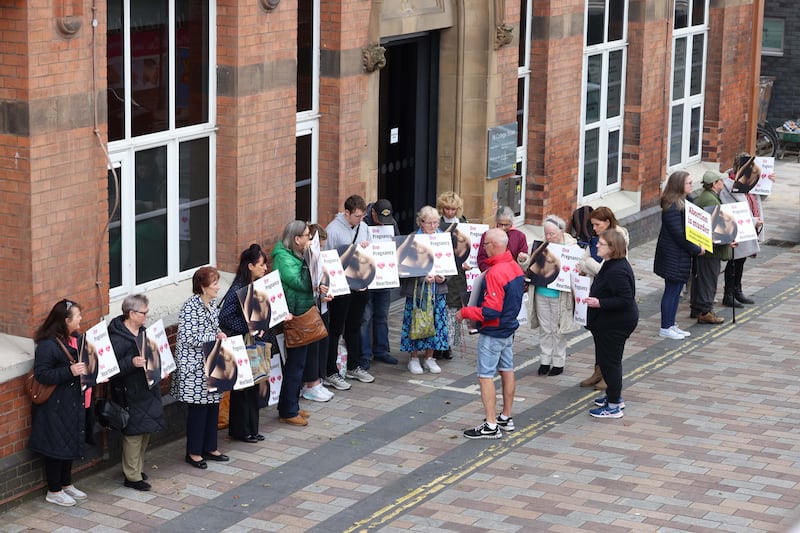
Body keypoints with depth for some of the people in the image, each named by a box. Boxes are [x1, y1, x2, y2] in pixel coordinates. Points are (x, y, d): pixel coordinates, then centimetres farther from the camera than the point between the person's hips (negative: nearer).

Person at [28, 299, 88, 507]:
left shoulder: (73, 340, 6)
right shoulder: (47, 345, -21)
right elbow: (41, 374, -24)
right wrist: (69, 371, -31)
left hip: (72, 402, 9)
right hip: (55, 406, -9)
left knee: (70, 443, 17)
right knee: (56, 446, 0)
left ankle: (66, 484, 32)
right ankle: (53, 492, 12)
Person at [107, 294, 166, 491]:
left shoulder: (142, 331, 8)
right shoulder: (117, 338, -20)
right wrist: (131, 363, -33)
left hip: (147, 390, 9)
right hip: (130, 395, -9)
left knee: (145, 431, 16)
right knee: (134, 434, -3)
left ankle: (138, 468, 31)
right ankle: (132, 476, 7)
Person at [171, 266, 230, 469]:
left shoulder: (212, 304, 9)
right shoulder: (191, 307, -18)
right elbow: (190, 337, -23)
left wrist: (220, 334, 1)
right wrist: (216, 337, -17)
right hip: (195, 366, -8)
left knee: (213, 404, 13)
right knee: (198, 408, -2)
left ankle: (210, 448, 24)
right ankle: (193, 452, 9)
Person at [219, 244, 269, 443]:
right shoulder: (238, 289, -17)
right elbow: (225, 316, -21)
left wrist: (262, 328, -1)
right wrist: (249, 329, -19)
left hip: (256, 344, 7)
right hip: (241, 345, -7)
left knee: (253, 387, 13)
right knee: (241, 388, 2)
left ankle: (250, 429, 23)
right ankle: (239, 430, 13)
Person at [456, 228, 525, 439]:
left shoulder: (495, 273, -25)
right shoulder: (515, 267, 4)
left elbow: (491, 311, -26)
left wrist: (465, 313, -15)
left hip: (493, 332, -9)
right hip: (509, 328, 10)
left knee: (486, 376, -3)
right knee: (507, 371, 16)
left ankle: (491, 426, -2)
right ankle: (506, 417, 27)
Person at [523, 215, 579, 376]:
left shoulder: (570, 248, -10)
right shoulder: (541, 246, 3)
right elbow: (532, 269, 11)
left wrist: (555, 259, -24)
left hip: (559, 296, -4)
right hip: (541, 294, 4)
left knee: (558, 330, 5)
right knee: (544, 329, 12)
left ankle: (559, 363, 17)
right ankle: (545, 361, 22)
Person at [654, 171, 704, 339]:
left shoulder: (684, 202, 11)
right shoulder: (672, 207, -21)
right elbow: (678, 234, -22)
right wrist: (696, 249, -14)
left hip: (681, 255, 10)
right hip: (673, 256, -10)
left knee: (676, 290, 15)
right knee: (672, 291, -1)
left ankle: (671, 325, 23)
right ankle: (665, 328, 7)